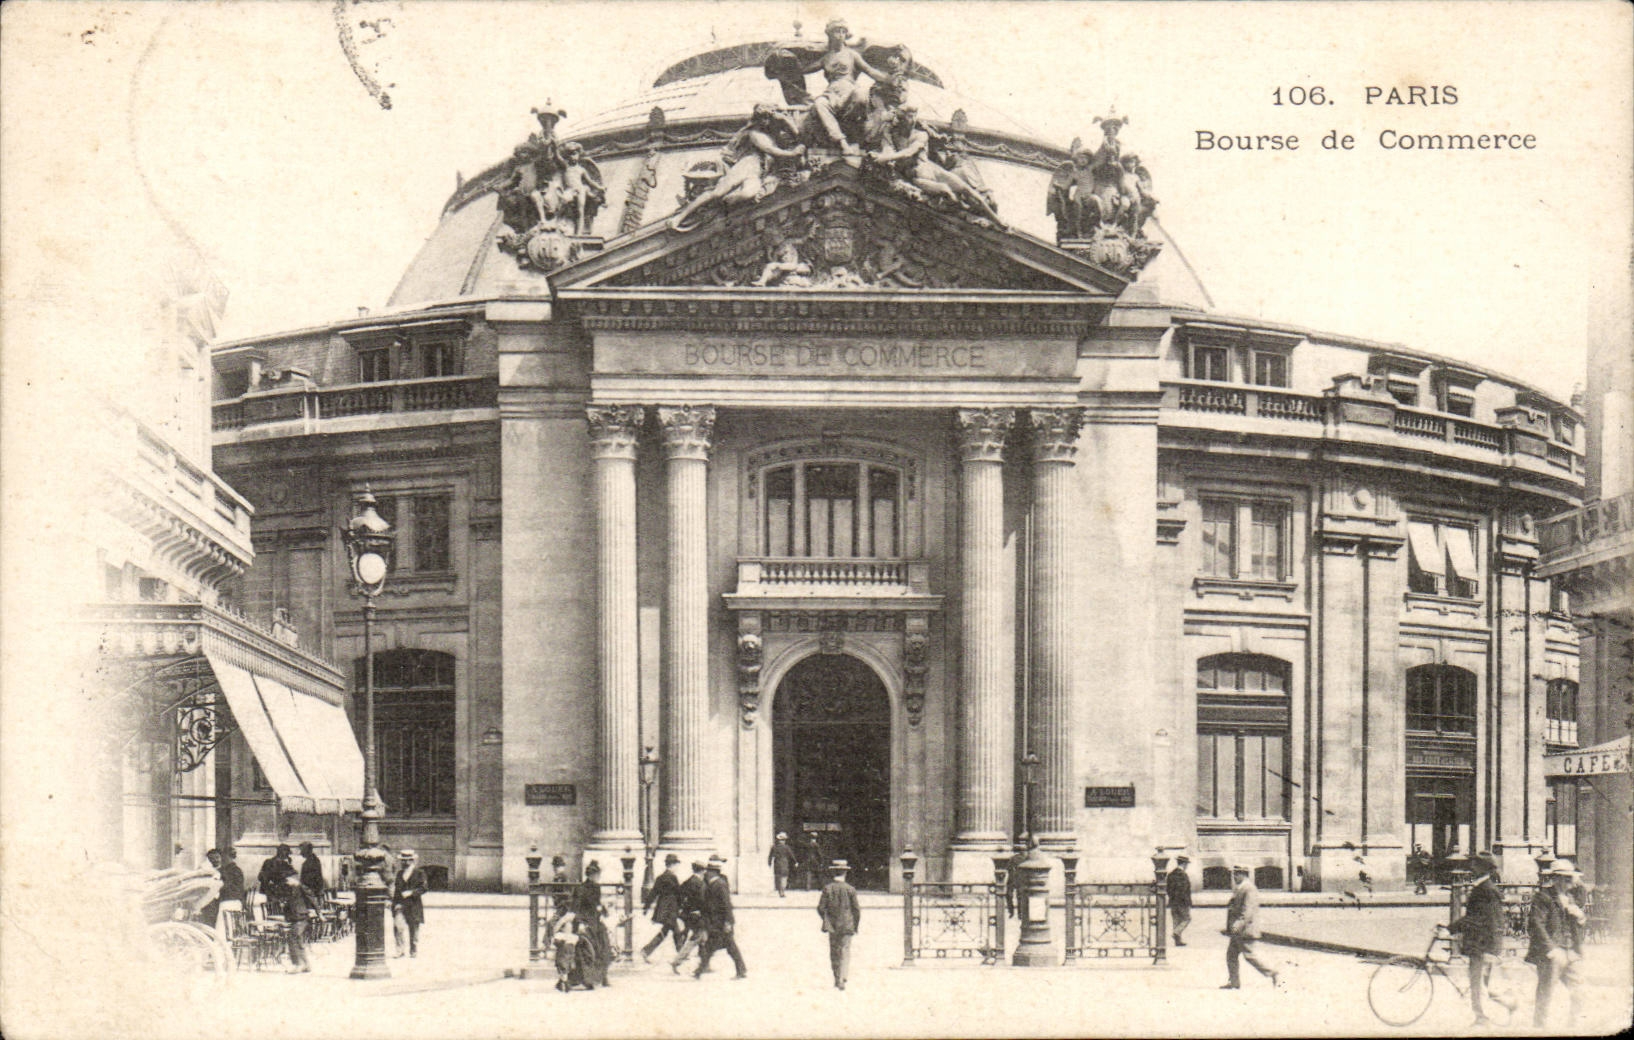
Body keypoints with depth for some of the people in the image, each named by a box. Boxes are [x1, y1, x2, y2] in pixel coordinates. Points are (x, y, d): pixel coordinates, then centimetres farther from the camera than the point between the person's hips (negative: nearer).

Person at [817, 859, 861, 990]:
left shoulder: (827, 888, -5)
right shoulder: (850, 890, -7)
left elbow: (821, 908, -5)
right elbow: (856, 910, -5)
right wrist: (855, 925, 9)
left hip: (832, 925, 2)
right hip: (847, 925, -2)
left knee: (834, 952, 14)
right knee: (845, 952, -1)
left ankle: (837, 979, 22)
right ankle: (841, 979, -14)